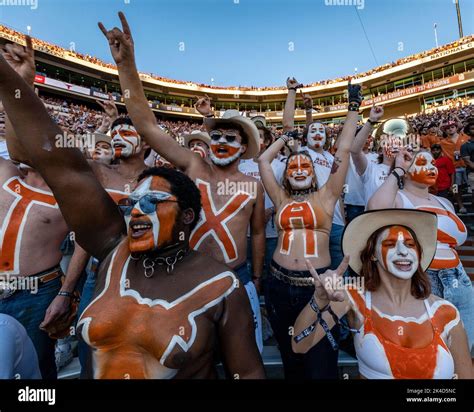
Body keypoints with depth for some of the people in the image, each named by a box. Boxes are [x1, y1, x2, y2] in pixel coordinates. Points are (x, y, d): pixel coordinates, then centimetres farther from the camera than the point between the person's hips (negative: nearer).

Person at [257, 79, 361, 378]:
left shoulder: (325, 196, 2)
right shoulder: (281, 199, 6)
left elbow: (344, 151, 0)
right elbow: (263, 160, 9)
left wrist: (354, 108, 4)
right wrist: (287, 137, 19)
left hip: (318, 286, -2)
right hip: (280, 286, 2)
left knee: (321, 364, 10)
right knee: (291, 360, 20)